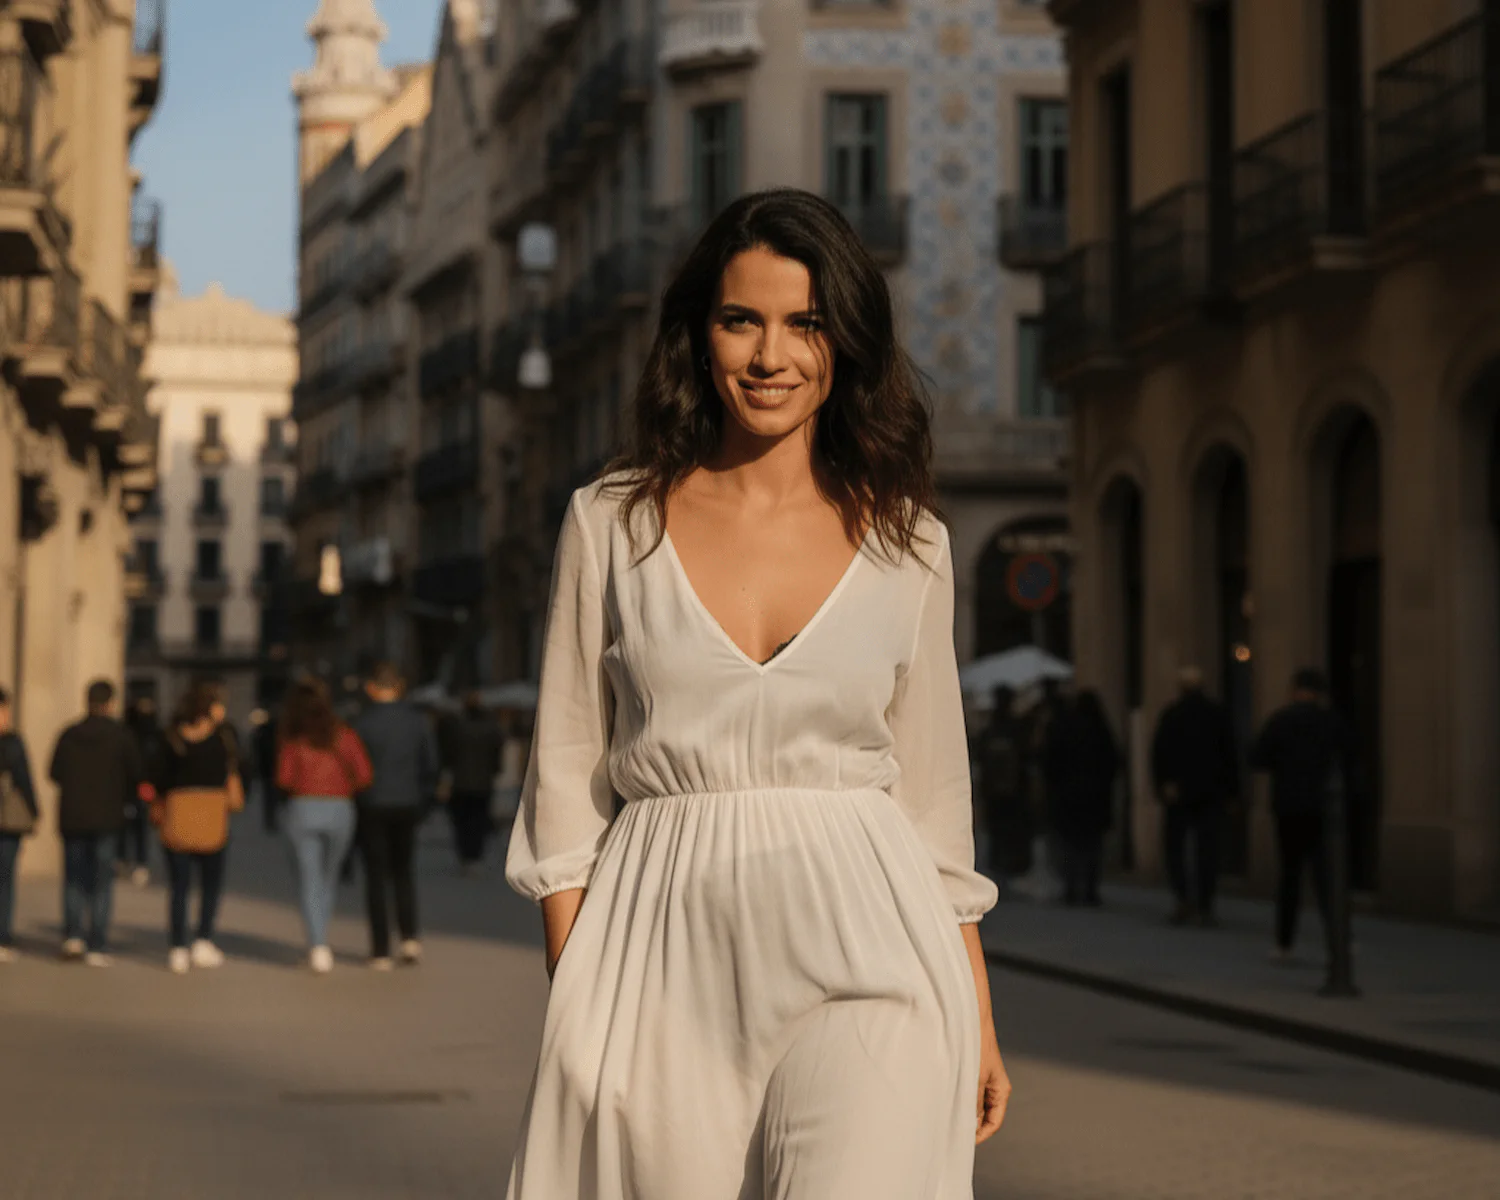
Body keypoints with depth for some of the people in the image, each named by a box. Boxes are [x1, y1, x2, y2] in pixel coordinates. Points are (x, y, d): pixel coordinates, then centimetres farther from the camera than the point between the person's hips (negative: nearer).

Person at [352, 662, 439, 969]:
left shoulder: (363, 723, -11)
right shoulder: (417, 721, -1)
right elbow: (430, 766, 3)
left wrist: (352, 803, 5)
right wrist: (422, 801, 14)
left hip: (373, 807, -3)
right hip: (407, 805, 3)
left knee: (376, 877, 5)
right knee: (403, 872, 18)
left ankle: (381, 951, 5)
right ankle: (409, 936, 2)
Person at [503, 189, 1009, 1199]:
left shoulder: (908, 544, 8)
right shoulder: (612, 525, 5)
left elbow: (933, 787, 13)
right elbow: (568, 782, 6)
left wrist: (977, 1013, 11)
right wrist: (575, 1005, -1)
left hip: (859, 956, 0)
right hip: (664, 954, 1)